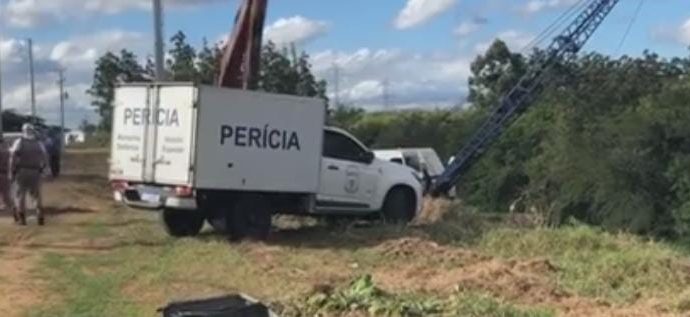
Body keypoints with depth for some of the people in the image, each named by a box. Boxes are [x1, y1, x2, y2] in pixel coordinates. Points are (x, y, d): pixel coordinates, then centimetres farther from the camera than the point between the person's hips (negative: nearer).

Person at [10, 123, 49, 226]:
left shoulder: (19, 142, 0)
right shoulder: (39, 143, 7)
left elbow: (13, 156, -9)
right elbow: (45, 159, 1)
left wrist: (13, 171, -2)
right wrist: (41, 169, 12)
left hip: (21, 171, -2)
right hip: (35, 172, 2)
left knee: (21, 195, 7)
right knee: (37, 195, 10)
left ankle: (22, 219, 2)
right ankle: (40, 218, 2)